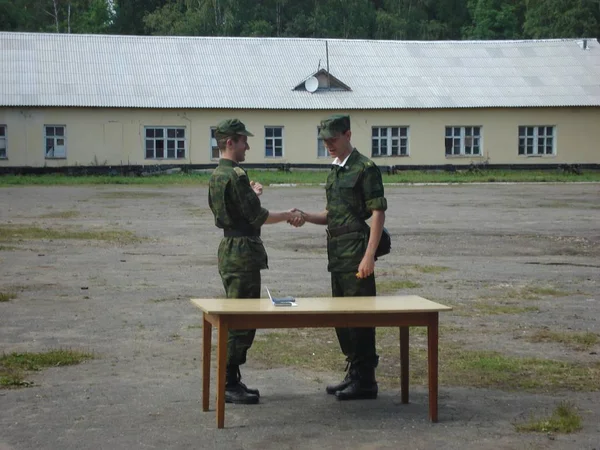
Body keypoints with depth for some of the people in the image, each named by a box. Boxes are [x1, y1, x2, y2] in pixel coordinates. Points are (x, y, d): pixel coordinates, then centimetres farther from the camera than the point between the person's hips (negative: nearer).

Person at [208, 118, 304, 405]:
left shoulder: (217, 175, 13)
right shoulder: (236, 176, -17)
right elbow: (257, 217, -16)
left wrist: (251, 194, 29)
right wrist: (289, 216, -4)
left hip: (230, 249, 10)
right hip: (242, 251, -10)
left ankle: (231, 381, 20)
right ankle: (229, 385, -3)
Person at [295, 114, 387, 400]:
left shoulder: (365, 168, -10)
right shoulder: (335, 171, 16)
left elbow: (378, 213, -14)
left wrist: (369, 256, -20)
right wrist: (305, 216, 3)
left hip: (356, 250, -9)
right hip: (337, 252, 9)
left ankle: (365, 380, -1)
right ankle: (354, 374, 21)